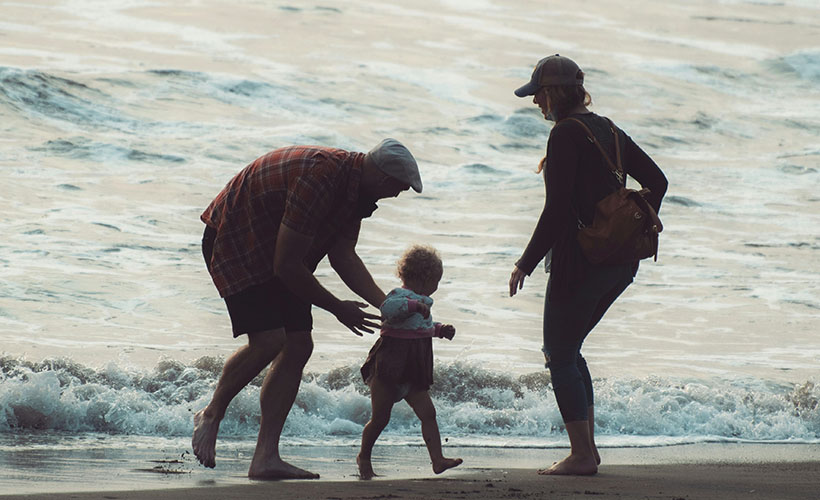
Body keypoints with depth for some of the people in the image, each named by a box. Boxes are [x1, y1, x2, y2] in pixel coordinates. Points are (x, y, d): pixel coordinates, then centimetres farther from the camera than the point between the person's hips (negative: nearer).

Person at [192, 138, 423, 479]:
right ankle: (211, 416, 3)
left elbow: (343, 256, -1)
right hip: (234, 242, -9)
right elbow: (287, 266, -30)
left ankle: (265, 457, -3)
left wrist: (386, 304, -13)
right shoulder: (319, 178, -33)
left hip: (276, 252, 9)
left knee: (299, 345, -2)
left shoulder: (356, 187, -3)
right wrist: (337, 308, -18)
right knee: (268, 340, -22)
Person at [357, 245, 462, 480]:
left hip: (413, 372, 9)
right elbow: (388, 308, -38)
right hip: (390, 367, -9)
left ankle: (438, 460, -8)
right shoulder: (400, 296, -14)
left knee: (428, 414, -3)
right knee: (380, 418, 1)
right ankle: (364, 456, 21)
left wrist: (440, 330, 24)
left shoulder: (420, 301, 17)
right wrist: (415, 305, -40)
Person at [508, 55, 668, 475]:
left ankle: (582, 455, -2)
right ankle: (587, 446, 18)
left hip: (581, 259, -9)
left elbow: (557, 208, -19)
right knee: (566, 350, 19)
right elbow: (657, 181, 16)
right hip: (621, 262, 9)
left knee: (560, 355, 1)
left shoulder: (566, 134, -13)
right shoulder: (608, 130, 13)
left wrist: (526, 263, -14)